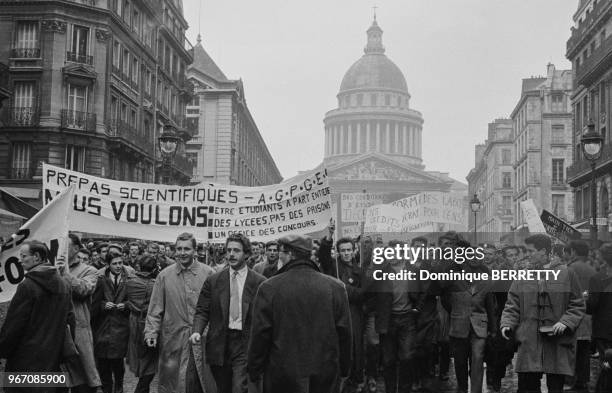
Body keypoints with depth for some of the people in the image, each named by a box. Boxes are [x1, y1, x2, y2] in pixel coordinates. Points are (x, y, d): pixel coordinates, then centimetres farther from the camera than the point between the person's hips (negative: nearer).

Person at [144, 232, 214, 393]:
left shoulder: (207, 273, 1)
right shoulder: (165, 275, 4)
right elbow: (155, 309, 6)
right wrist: (151, 332, -3)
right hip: (172, 338, 1)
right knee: (169, 378, 5)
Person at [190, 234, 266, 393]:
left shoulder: (259, 282, 0)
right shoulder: (213, 281, 8)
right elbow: (202, 311, 7)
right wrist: (197, 331, -11)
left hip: (245, 345, -3)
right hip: (219, 343, 3)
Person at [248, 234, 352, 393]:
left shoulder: (269, 288, -10)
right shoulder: (336, 287, -3)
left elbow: (260, 334, -7)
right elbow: (345, 333, 1)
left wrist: (254, 370, 3)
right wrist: (344, 369, 12)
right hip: (325, 376, 2)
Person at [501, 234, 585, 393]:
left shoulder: (566, 274, 3)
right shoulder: (522, 277, 9)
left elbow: (578, 306, 4)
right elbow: (512, 306, 9)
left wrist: (565, 322, -11)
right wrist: (507, 324, -8)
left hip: (558, 345, -2)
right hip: (528, 343, 2)